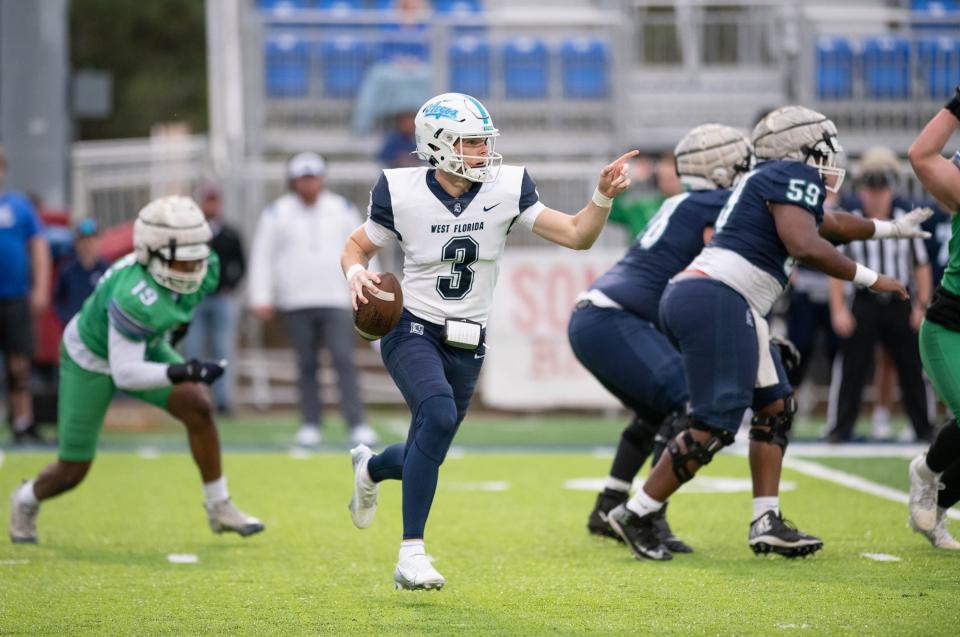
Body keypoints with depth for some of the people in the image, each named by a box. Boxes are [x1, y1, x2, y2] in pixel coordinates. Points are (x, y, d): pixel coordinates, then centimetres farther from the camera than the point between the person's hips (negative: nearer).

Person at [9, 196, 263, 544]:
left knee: (198, 407, -17)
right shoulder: (137, 300, -43)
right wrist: (180, 373, -48)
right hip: (90, 359, -6)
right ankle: (27, 500, 38)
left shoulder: (205, 270, -20)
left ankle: (219, 507, -2)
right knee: (72, 471, 4)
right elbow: (125, 374, -38)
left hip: (145, 348, 6)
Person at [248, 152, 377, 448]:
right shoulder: (276, 214, 3)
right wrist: (262, 299, -2)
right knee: (306, 365, 3)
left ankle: (357, 424, -13)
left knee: (344, 360, -10)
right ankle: (310, 424, 10)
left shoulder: (344, 210, 8)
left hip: (336, 299, 0)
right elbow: (262, 257, 4)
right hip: (296, 302, 0)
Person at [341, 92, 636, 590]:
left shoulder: (505, 189, -5)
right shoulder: (403, 194, -11)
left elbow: (576, 236, -5)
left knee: (426, 457, 12)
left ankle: (370, 468, 52)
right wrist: (356, 274, -18)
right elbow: (356, 247, 4)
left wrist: (603, 196, -21)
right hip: (412, 330, -4)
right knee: (439, 415, -32)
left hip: (467, 344, 4)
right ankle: (412, 556, -28)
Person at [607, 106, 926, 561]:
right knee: (714, 425, -10)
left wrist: (894, 229, 59)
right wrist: (870, 279, -8)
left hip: (689, 300, 11)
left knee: (776, 407, 14)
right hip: (716, 301, -11)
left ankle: (767, 523, 10)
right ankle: (636, 514, -4)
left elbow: (833, 225, 45)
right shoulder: (796, 178, -3)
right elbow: (805, 246, -19)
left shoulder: (768, 181, 27)